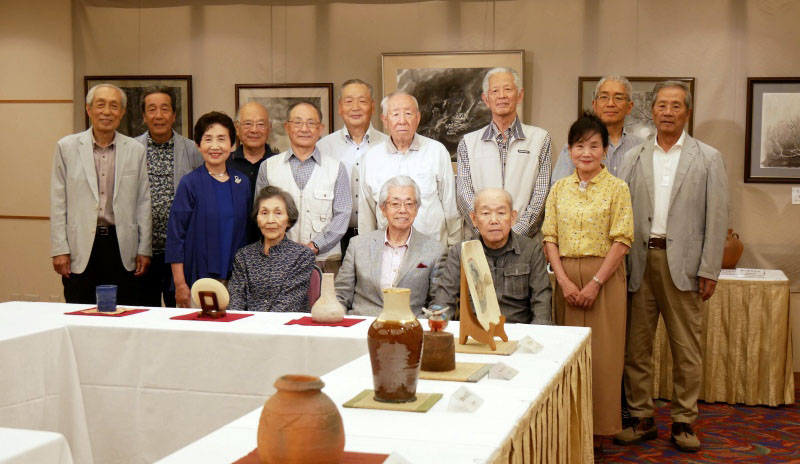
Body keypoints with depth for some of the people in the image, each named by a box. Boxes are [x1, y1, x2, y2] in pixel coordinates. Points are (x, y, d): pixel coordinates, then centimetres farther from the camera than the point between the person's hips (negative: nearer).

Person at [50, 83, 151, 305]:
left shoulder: (136, 150, 7)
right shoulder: (67, 147, 4)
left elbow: (143, 202, 8)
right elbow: (58, 202, 3)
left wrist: (144, 250, 4)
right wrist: (59, 250, -2)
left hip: (122, 247, 1)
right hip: (80, 248, -1)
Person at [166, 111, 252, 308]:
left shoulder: (242, 183, 8)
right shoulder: (190, 183, -3)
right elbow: (175, 234, -4)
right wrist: (180, 284, -8)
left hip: (234, 279, 3)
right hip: (197, 279, -3)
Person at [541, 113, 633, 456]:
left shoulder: (617, 188, -2)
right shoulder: (559, 189, 8)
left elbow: (621, 241, -7)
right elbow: (550, 238, 5)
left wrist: (595, 283, -14)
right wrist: (564, 280, -7)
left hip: (604, 277, -3)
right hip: (566, 277, 3)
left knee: (602, 354, -1)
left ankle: (598, 431, 9)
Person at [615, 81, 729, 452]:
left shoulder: (708, 158, 3)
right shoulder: (634, 157, 9)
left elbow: (716, 217, 0)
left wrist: (709, 270, -6)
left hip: (682, 263, -2)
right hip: (639, 261, 2)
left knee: (686, 347, 4)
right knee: (636, 345, 6)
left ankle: (683, 421, 15)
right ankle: (641, 418, 18)